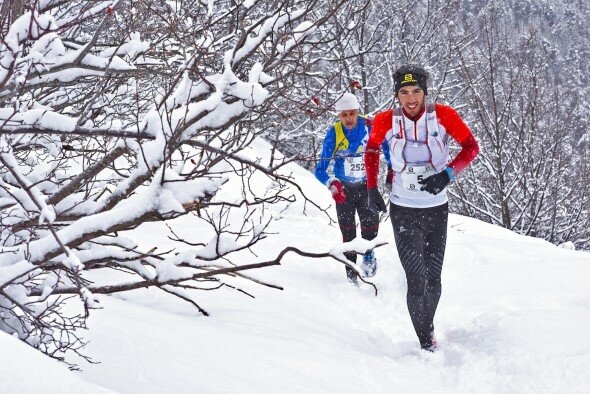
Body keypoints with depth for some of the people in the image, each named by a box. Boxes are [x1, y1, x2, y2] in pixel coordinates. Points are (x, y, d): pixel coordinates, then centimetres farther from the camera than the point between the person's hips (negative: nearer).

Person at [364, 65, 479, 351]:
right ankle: (427, 344, 4)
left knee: (433, 281, 10)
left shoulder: (443, 116, -11)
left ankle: (428, 325, 37)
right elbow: (371, 150, 10)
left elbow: (471, 147, -4)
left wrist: (447, 174, -19)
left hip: (436, 210, 1)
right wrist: (372, 189, 4)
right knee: (417, 281, -10)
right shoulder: (386, 121, -9)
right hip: (403, 211, -1)